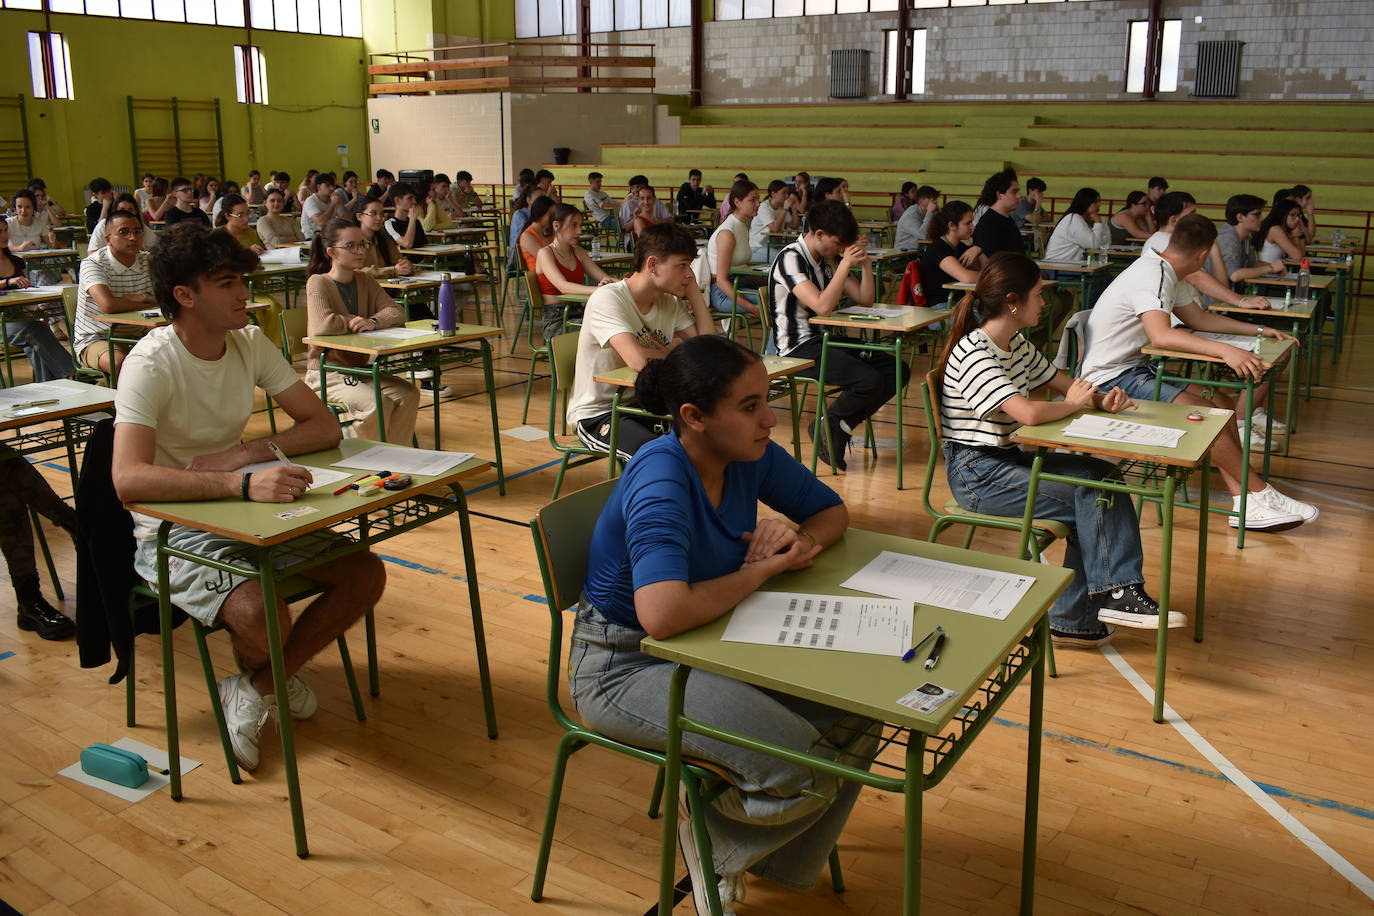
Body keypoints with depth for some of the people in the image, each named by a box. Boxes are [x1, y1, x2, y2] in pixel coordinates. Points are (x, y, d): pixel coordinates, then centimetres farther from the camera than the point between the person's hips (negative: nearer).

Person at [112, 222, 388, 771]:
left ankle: (254, 688, 5)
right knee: (261, 617, -31)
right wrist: (242, 483, -47)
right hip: (171, 529, -6)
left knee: (365, 575, -11)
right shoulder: (151, 365, -21)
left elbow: (324, 426, -3)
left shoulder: (250, 343, -2)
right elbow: (128, 479, -36)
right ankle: (273, 677, 8)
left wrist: (250, 451, -21)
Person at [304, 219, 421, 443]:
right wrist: (353, 322, -11)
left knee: (408, 394, -15)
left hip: (359, 366, 7)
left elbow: (396, 313, 0)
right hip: (326, 371, -6)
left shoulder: (364, 281, 9)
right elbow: (322, 325, -29)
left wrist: (373, 321, -20)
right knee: (377, 403, -28)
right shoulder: (318, 283, -12)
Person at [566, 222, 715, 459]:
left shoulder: (670, 303, 6)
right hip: (597, 414, -7)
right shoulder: (608, 298, -19)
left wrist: (693, 289, -1)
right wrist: (673, 351, -12)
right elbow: (639, 360, -33)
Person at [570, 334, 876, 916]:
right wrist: (762, 570, -26)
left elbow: (832, 511, 11)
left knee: (852, 720, -6)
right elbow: (663, 615, -42)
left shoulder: (751, 455, -5)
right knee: (803, 771, -21)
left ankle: (780, 866, 17)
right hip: (626, 666, -8)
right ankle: (709, 838, 12)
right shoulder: (661, 484, -28)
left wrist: (803, 539, -13)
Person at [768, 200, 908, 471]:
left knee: (898, 371, -7)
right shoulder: (790, 259, -13)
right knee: (870, 381, -27)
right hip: (799, 349, -9)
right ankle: (828, 425, -2)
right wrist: (846, 263, -19)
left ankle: (839, 426, -1)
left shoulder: (830, 259, 12)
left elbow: (865, 300, 14)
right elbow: (822, 306, -25)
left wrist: (865, 262, -1)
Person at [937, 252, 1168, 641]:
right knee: (1091, 498, -17)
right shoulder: (974, 353, -19)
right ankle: (1116, 594, -1)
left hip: (1010, 458, 9)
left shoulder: (1017, 344, 11)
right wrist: (1073, 403, -12)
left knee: (1105, 475, -7)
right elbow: (1028, 412, -32)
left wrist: (1101, 399, -4)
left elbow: (1065, 384, 19)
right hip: (977, 473, -9)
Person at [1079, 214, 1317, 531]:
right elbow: (1161, 335, -36)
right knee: (1207, 412, -22)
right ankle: (1259, 493, -7)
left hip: (1135, 369, 10)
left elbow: (1197, 317, 23)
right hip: (1111, 378, -10)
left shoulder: (1162, 272, 12)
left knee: (1223, 404, -1)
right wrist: (1225, 350, -43)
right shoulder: (1151, 275, -19)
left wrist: (1259, 331, 19)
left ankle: (1246, 504, -8)